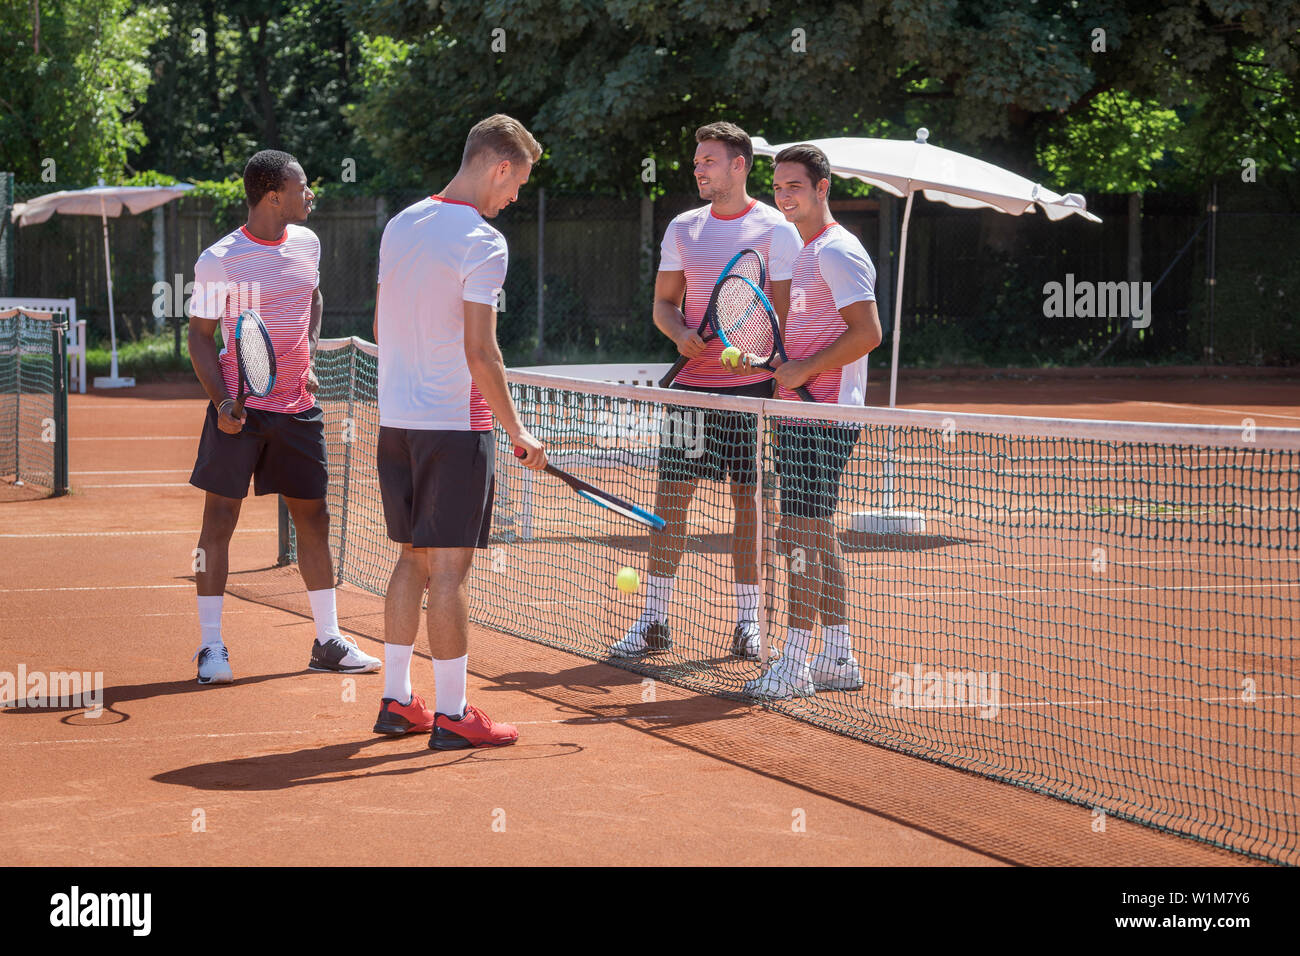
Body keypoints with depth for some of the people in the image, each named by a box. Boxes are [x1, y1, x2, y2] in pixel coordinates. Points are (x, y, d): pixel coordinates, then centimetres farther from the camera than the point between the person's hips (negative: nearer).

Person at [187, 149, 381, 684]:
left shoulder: (306, 243, 6)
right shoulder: (217, 261, -10)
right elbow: (201, 335, -3)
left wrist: (308, 357, 8)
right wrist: (221, 400, -15)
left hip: (297, 407, 5)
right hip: (240, 408, -5)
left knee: (313, 517, 9)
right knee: (219, 519, -4)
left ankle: (328, 641, 19)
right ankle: (211, 646, 3)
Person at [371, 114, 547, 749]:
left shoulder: (400, 225, 10)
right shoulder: (481, 242, -14)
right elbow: (479, 352, -18)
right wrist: (517, 430, -10)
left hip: (395, 418, 8)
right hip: (456, 422, -8)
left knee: (413, 560, 15)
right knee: (449, 568, -4)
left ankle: (396, 701, 18)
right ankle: (451, 715, 0)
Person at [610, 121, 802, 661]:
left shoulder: (775, 230, -2)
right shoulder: (682, 229, 11)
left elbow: (789, 312, -4)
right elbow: (664, 302, 14)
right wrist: (681, 334, -8)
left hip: (753, 385, -3)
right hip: (692, 383, 4)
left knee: (748, 499, 2)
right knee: (669, 496, 0)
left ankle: (747, 623, 11)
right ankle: (654, 622, 6)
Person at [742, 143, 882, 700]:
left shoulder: (838, 252, -11)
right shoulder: (801, 252, 19)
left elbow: (867, 332, -20)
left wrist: (805, 370, -19)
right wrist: (767, 362, 9)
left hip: (823, 416, -10)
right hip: (797, 413, 10)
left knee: (801, 535, -9)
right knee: (817, 536, 12)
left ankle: (794, 666, -7)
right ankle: (838, 659, 17)